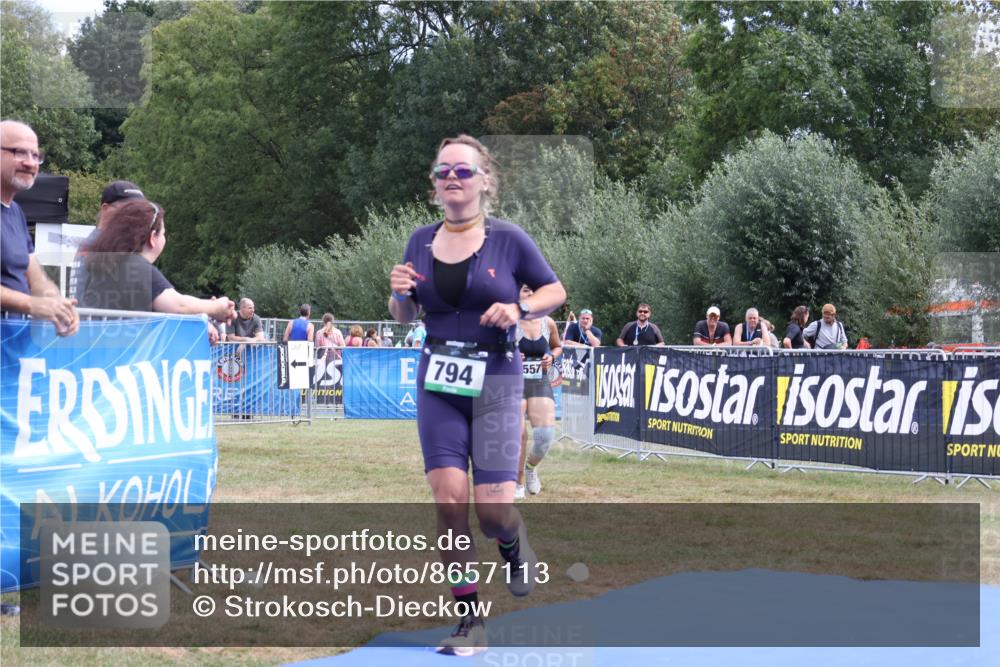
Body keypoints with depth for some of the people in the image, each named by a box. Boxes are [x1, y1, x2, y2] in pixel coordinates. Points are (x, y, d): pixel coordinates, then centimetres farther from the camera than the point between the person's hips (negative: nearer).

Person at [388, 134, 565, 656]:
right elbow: (404, 318, 16)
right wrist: (399, 293, -6)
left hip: (495, 382, -3)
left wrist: (520, 310, -13)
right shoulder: (420, 242, 6)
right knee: (449, 499, -7)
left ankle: (514, 541, 32)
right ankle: (470, 621, 5)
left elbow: (555, 290, 7)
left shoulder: (507, 239, -3)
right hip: (437, 383, 3)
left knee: (493, 511, -7)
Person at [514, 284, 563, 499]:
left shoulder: (548, 323, 3)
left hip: (541, 385, 3)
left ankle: (531, 466, 22)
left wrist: (552, 357, -1)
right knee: (518, 435, -8)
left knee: (546, 434, -11)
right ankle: (518, 483, 13)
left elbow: (558, 346, 20)